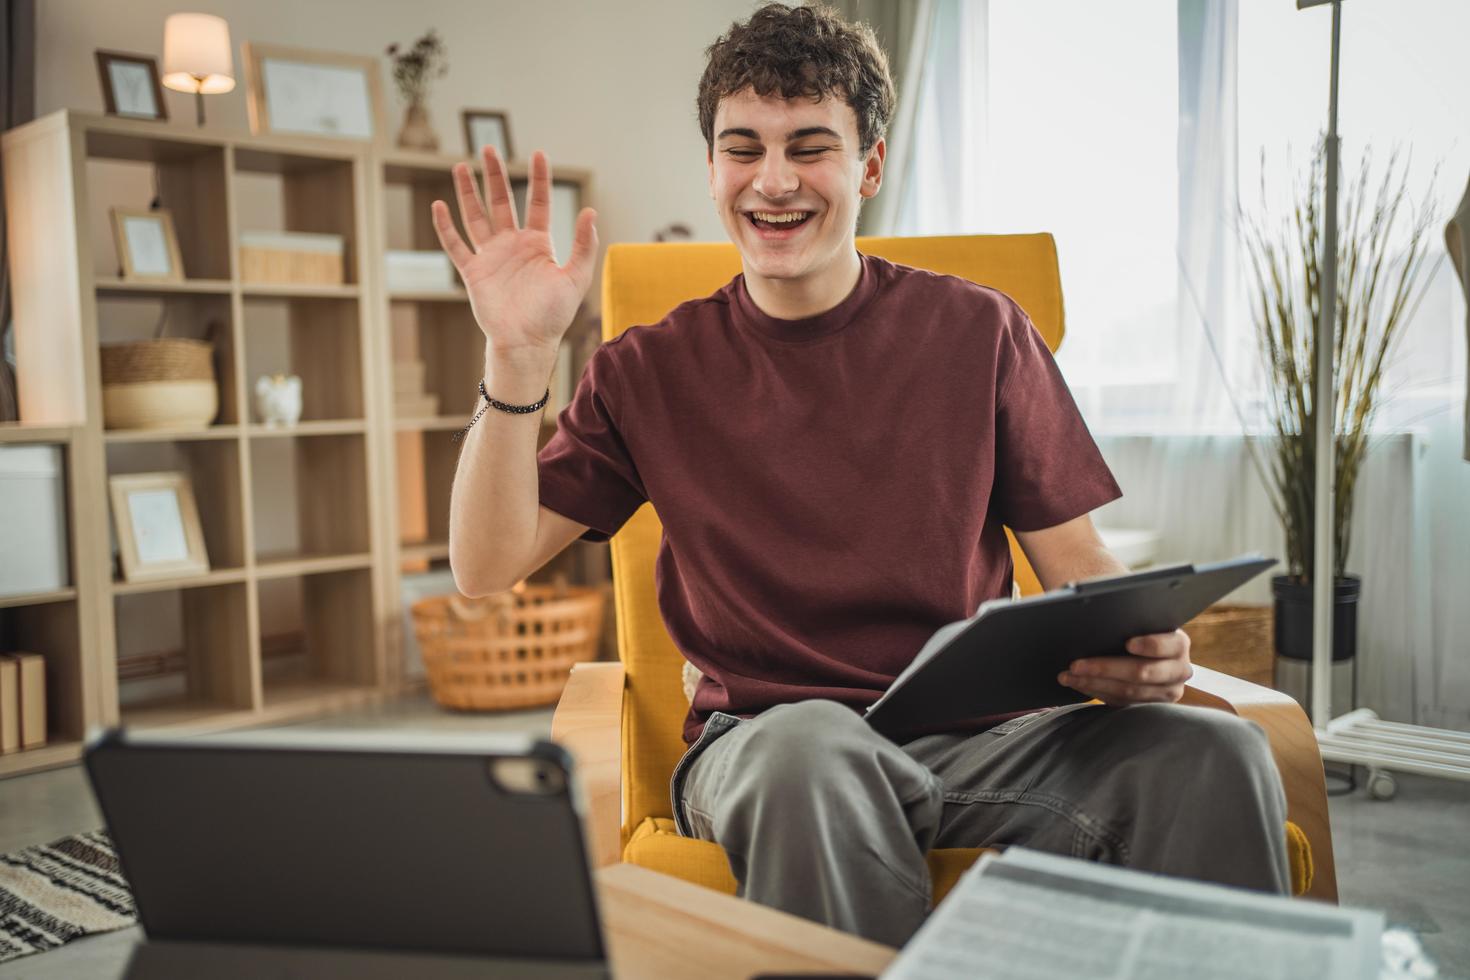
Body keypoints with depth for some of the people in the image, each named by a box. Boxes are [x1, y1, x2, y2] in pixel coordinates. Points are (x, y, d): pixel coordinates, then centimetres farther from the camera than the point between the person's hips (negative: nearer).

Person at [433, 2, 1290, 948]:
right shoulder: (654, 371, 7)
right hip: (762, 741, -1)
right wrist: (519, 355, -10)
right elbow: (487, 567, 2)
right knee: (810, 749, -37)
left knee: (1213, 751, -27)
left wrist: (1140, 645, -16)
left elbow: (1083, 567, 8)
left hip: (973, 734, 2)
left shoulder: (978, 333, 8)